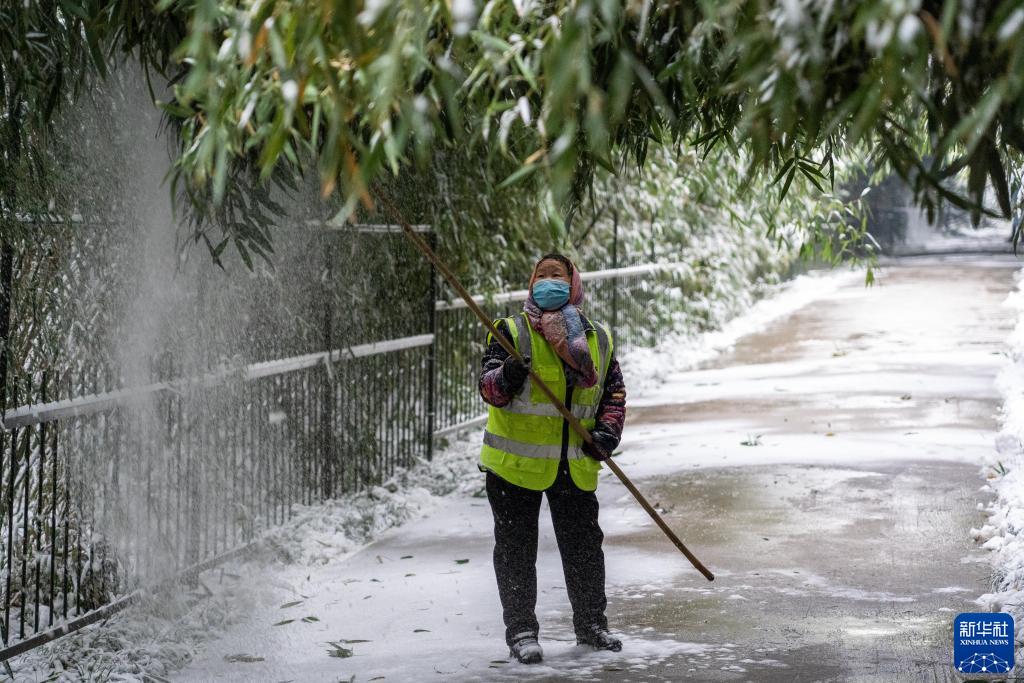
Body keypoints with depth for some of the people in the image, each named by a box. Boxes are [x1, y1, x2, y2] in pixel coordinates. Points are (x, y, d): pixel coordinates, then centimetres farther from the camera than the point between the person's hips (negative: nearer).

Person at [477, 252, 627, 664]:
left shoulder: (598, 340, 6)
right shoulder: (512, 332, -5)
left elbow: (614, 394, 13)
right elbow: (488, 389, -13)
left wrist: (609, 431, -5)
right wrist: (505, 378, -36)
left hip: (576, 466, 3)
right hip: (516, 462, -3)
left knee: (584, 546, 11)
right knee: (516, 549, 1)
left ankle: (591, 625, 25)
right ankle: (521, 631, 9)